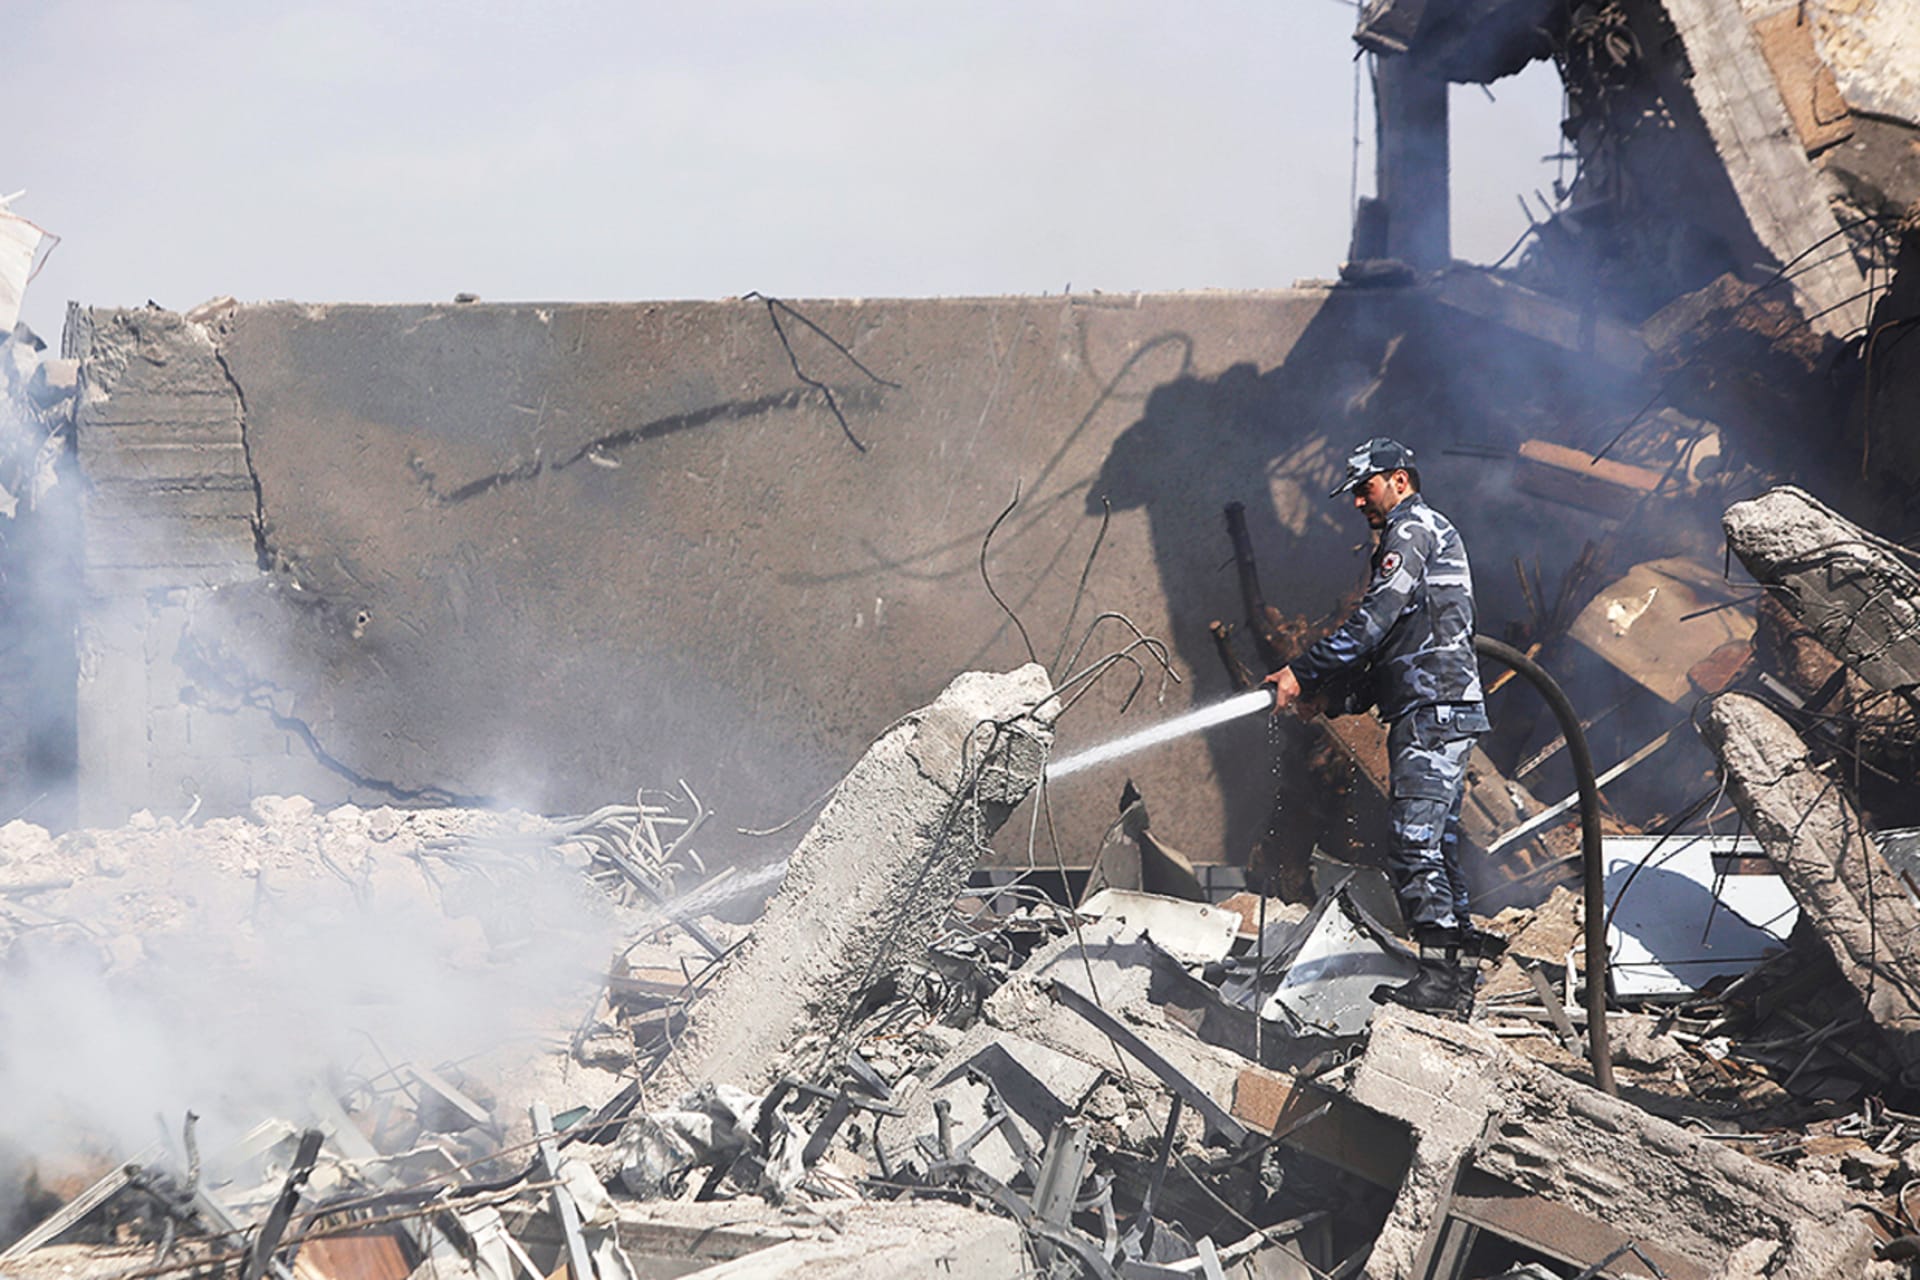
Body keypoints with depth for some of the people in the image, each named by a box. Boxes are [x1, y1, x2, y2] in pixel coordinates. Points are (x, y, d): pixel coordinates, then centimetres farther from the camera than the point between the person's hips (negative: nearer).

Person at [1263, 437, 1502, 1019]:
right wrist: (1335, 698, 16)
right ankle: (1457, 977, 9)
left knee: (1416, 846, -15)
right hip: (1440, 713, 11)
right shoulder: (1437, 536, 28)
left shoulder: (1413, 529, -4)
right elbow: (1395, 651, 26)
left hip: (1432, 710, -11)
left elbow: (1374, 620, -16)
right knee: (1438, 845, 9)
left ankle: (1439, 975, -19)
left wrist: (1302, 673, -13)